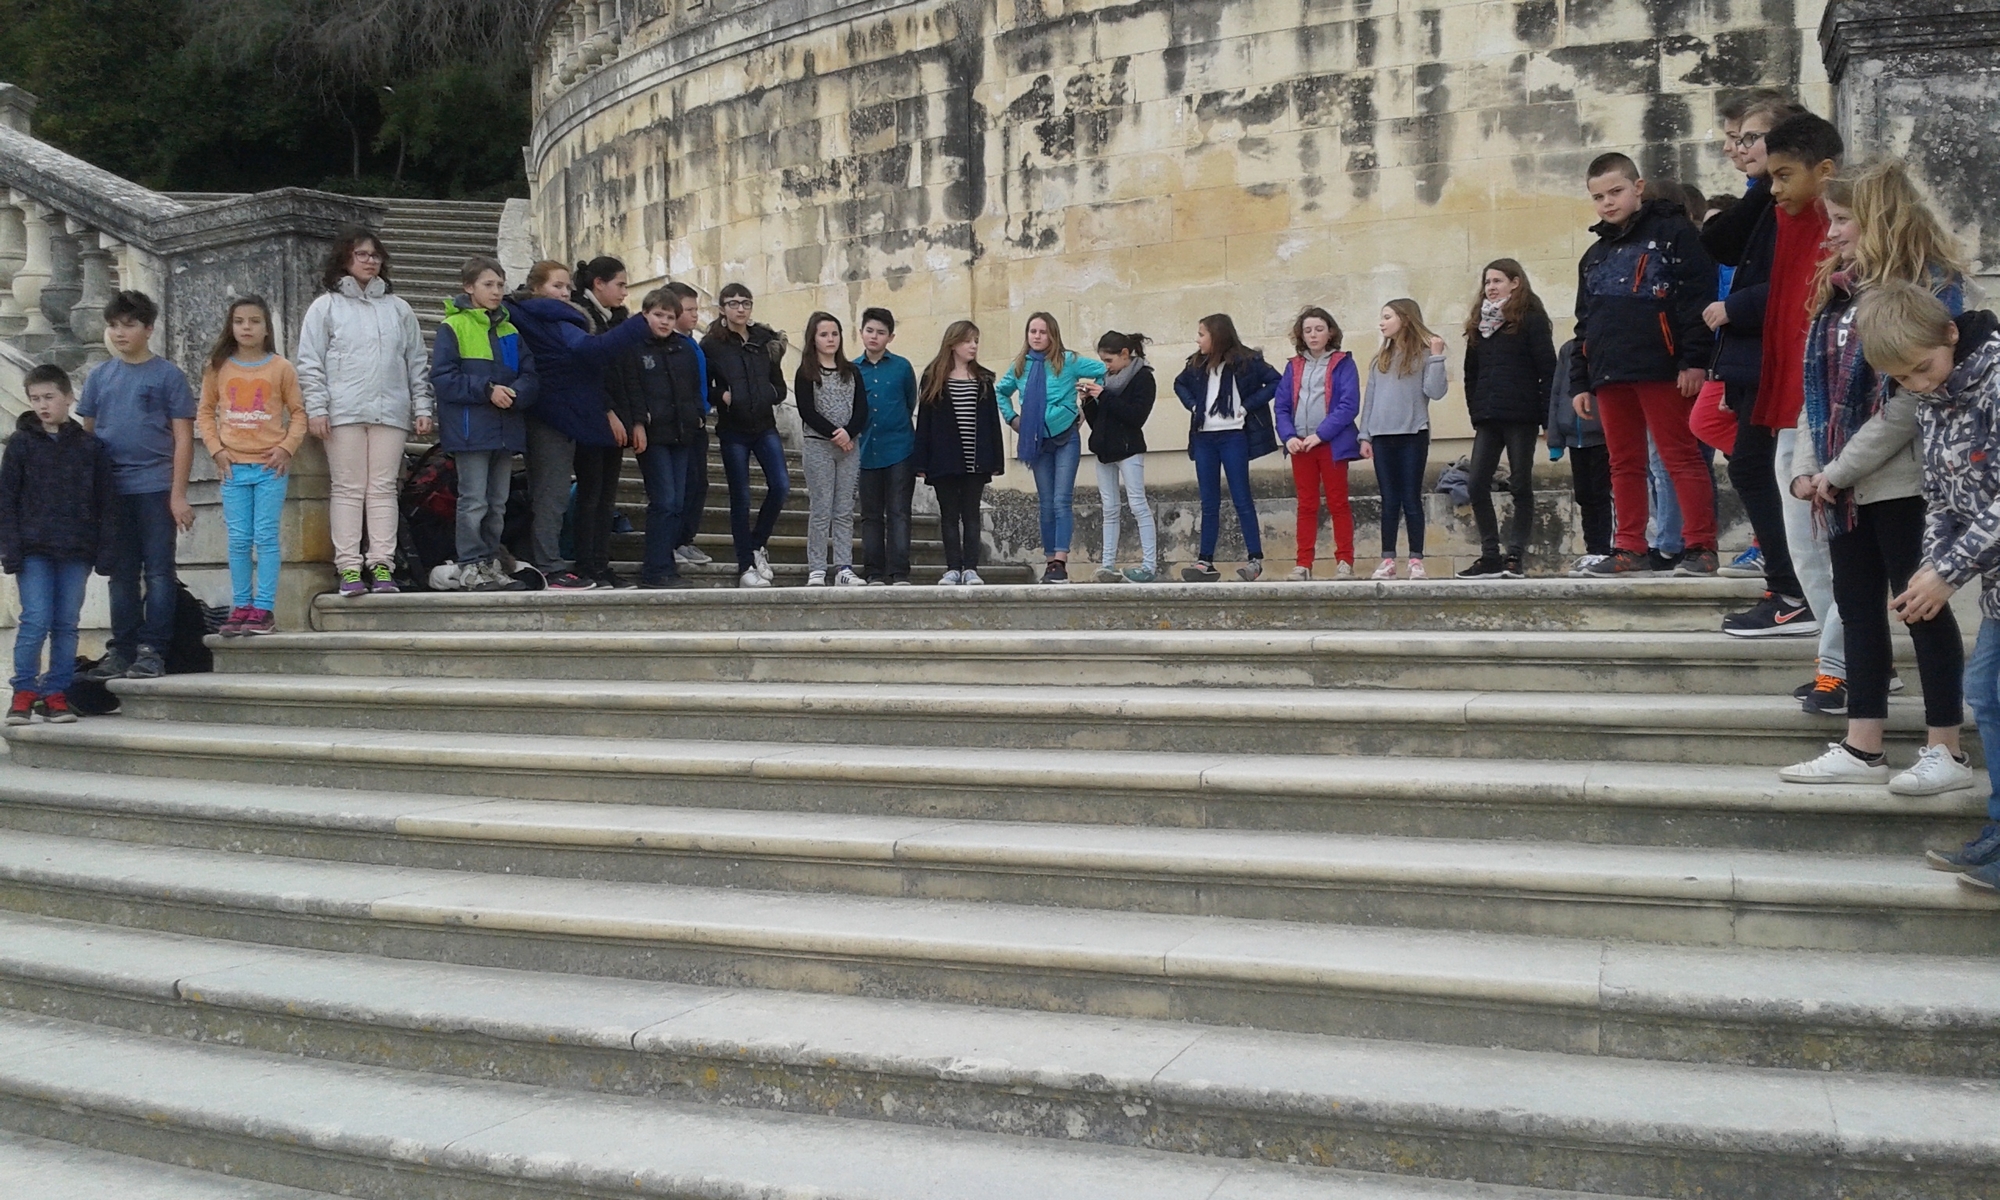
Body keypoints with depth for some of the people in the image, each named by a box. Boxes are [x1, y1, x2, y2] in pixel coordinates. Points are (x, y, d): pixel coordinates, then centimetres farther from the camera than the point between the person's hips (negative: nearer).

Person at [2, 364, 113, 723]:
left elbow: (106, 502, 6)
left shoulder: (91, 447, 6)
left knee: (66, 624, 4)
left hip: (76, 551, 1)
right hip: (33, 550, -1)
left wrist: (105, 550, 0)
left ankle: (56, 694, 11)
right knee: (35, 621, -7)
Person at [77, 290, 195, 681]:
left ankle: (152, 651, 3)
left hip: (155, 489, -4)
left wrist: (178, 494, -9)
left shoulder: (167, 375, 0)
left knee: (158, 572, -1)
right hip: (111, 489, 4)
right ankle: (121, 651, 15)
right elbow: (87, 434, 15)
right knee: (121, 575, 10)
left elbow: (183, 438, -2)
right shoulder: (99, 377, 11)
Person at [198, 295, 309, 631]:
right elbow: (205, 412, 11)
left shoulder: (281, 368, 2)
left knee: (266, 538, -3)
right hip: (233, 466, 2)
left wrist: (287, 447, -8)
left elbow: (298, 412, 4)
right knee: (238, 540, 4)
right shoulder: (218, 368, 7)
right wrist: (216, 449, -1)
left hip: (270, 466, -2)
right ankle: (241, 606, 10)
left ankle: (264, 608, 0)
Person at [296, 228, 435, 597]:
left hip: (391, 412, 2)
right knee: (347, 489, -1)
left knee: (384, 489, 1)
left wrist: (422, 408, 8)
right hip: (343, 413, -2)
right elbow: (310, 363, 3)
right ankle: (348, 567, -1)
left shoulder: (398, 308, 15)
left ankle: (382, 565, 2)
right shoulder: (326, 307, 7)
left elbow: (418, 362, 15)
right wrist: (316, 408, -7)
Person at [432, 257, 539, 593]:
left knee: (498, 503, 11)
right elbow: (443, 378, -10)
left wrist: (516, 393, -13)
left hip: (506, 431, 6)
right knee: (474, 501, -6)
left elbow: (531, 376, 8)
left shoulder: (511, 331, 16)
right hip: (470, 429, -6)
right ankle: (470, 566, 0)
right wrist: (486, 390, -17)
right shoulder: (453, 327, -2)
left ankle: (490, 563, 20)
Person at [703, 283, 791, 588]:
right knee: (740, 498, 1)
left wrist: (770, 394, -7)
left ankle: (758, 543, 14)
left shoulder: (766, 342, 8)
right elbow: (702, 389, -1)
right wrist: (722, 396, -18)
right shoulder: (712, 345, -1)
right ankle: (746, 566, 8)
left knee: (781, 486, -9)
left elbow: (780, 387, 13)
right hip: (733, 430, -3)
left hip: (765, 426, 3)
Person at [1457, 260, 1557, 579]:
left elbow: (1547, 370, -6)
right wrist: (1474, 413, 8)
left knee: (1520, 486, 1)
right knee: (1478, 485, -1)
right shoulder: (1479, 324, 16)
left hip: (1521, 417, -6)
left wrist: (1547, 418, -11)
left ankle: (1515, 555, 4)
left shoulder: (1531, 319, -2)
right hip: (1488, 420, 6)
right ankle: (1490, 555, 5)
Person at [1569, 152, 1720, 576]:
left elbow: (1698, 297, -8)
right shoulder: (1595, 256, 22)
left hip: (1661, 368, -7)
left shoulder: (1673, 232, 1)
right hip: (1610, 373, 7)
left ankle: (1701, 547, -5)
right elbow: (1584, 326, 24)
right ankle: (1630, 548, 13)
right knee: (1624, 463, 9)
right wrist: (1580, 381, 17)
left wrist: (1694, 360, -15)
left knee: (1682, 456, -6)